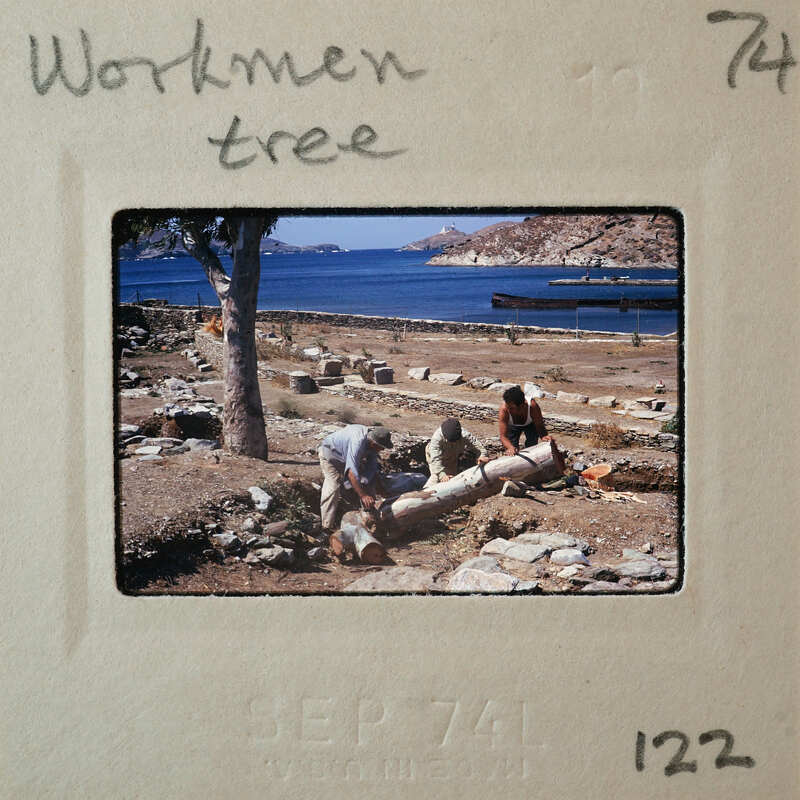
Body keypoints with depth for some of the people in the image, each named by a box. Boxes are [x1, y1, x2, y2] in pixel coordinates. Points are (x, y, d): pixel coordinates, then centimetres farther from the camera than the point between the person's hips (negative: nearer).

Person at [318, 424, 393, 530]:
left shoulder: (373, 441, -18)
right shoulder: (358, 442, -44)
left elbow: (372, 466, -13)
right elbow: (351, 472, -48)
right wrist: (363, 496, -49)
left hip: (346, 455, 8)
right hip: (330, 453, -8)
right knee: (333, 487, -20)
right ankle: (328, 525, -14)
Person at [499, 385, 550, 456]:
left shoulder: (532, 405, -43)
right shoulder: (504, 409, -42)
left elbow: (539, 426, -29)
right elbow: (503, 436, -41)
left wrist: (543, 436, -51)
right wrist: (510, 447, -60)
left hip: (530, 424, 0)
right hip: (513, 426, 0)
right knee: (511, 452, -6)